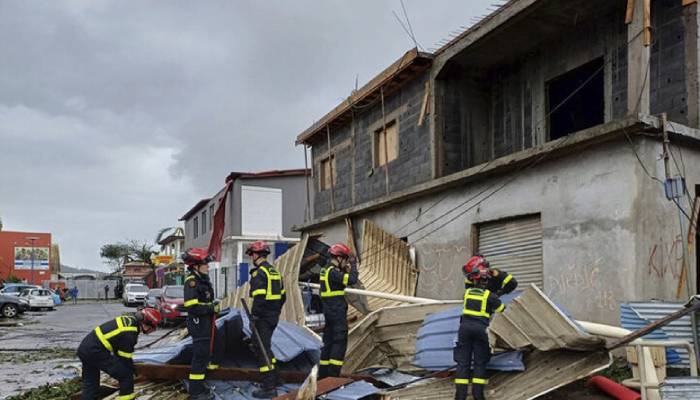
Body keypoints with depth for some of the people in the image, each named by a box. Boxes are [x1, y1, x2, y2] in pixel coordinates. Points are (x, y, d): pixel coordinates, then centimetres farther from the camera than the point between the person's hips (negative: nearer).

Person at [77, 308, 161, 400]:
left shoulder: (129, 320, 8)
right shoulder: (129, 334, -18)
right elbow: (125, 358, -10)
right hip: (95, 351, -10)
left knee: (90, 385, 18)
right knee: (126, 375, -3)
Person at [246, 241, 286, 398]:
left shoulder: (259, 272, -15)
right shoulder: (274, 271, 14)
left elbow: (259, 298, -22)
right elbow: (282, 296, 18)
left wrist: (254, 317, -17)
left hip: (263, 317, -9)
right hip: (274, 316, 9)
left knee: (263, 350, -4)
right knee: (265, 346, 22)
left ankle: (269, 388, -2)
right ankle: (275, 379, 28)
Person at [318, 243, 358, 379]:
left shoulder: (325, 270, 13)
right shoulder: (333, 272, -17)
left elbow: (343, 281, 20)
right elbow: (352, 280, -25)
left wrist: (347, 268, 10)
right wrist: (353, 265, -11)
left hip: (329, 311, 10)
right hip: (337, 312, -10)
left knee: (328, 342, 14)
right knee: (340, 342, -5)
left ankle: (323, 373, 18)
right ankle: (333, 373, -7)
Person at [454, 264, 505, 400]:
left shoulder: (467, 292, 11)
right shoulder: (490, 295, 3)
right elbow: (502, 310, 10)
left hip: (465, 326, 2)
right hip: (481, 328, -2)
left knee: (463, 361, 5)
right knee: (480, 362, 8)